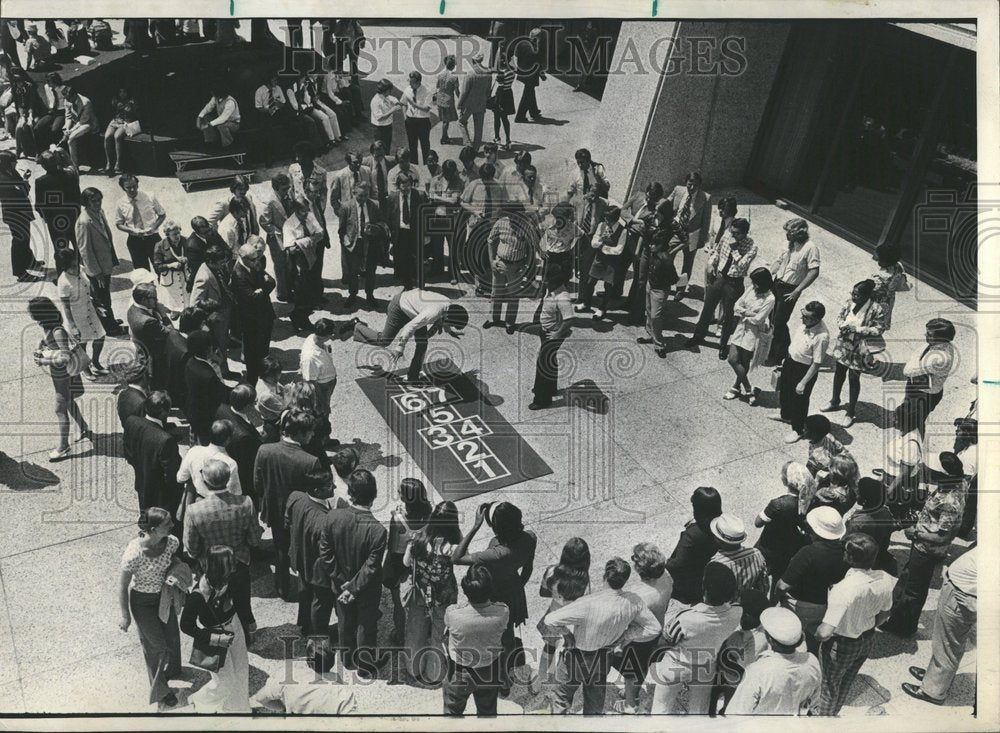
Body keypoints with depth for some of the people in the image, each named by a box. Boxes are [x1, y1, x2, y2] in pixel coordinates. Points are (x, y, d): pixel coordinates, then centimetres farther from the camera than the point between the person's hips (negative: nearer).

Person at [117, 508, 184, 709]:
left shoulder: (171, 542, -20)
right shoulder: (134, 554, -36)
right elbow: (123, 585, -21)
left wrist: (177, 568, -15)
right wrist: (125, 616, -13)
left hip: (164, 595, 5)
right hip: (142, 601, -5)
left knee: (172, 636, 22)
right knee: (155, 645, 10)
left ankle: (172, 669, 55)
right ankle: (159, 689, 36)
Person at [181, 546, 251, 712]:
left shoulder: (227, 579, -18)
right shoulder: (198, 595, -36)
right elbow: (186, 626, -23)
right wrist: (216, 639, -26)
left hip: (234, 628, 6)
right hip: (214, 636, -6)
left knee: (241, 672, 21)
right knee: (224, 681, 11)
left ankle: (236, 707, 47)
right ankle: (198, 701, 43)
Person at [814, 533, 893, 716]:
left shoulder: (844, 589, -39)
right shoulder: (885, 579, -19)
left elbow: (824, 633, -38)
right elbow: (884, 614, 0)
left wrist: (818, 636, -16)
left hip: (841, 646, -6)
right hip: (868, 641, 6)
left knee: (830, 685, 23)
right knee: (846, 682, 31)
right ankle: (833, 711, 55)